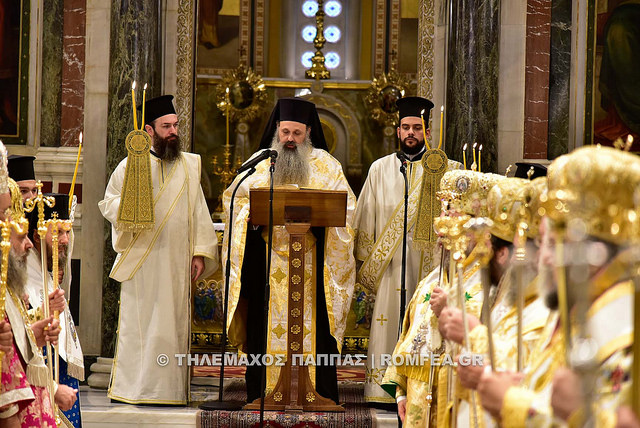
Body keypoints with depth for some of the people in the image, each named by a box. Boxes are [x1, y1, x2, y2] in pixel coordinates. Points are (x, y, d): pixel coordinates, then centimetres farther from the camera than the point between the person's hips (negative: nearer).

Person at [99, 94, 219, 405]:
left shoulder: (189, 166, 11)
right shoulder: (131, 165, 4)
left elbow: (199, 212, 9)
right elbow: (107, 202, 7)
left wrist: (200, 252, 1)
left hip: (177, 260, 2)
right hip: (140, 258, -2)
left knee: (172, 323, 1)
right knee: (138, 321, -2)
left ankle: (167, 388, 5)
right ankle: (131, 387, 4)